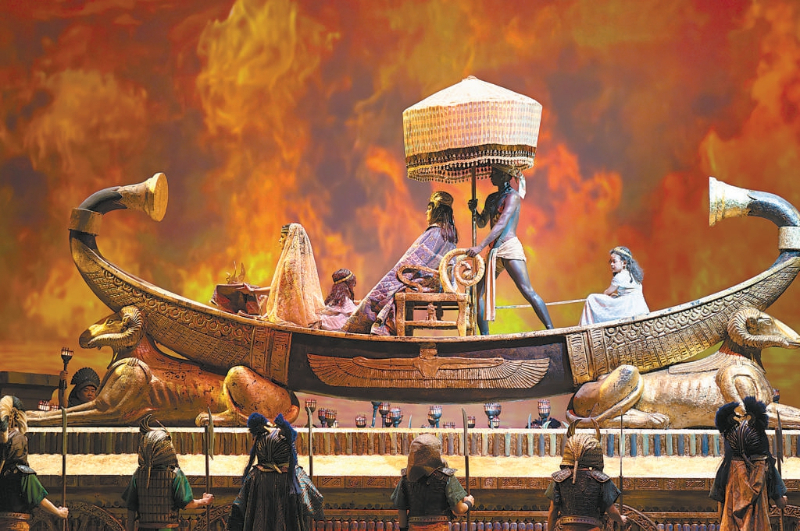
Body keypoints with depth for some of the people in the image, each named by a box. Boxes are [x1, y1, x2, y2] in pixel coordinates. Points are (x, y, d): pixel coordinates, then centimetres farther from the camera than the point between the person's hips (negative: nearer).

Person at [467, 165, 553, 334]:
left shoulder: (512, 196, -6)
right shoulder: (492, 198, 19)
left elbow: (501, 224, -16)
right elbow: (482, 223, 28)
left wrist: (480, 247, -22)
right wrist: (474, 211, 5)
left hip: (509, 248, -8)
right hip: (494, 252, 8)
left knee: (527, 291, -18)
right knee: (477, 292, 3)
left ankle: (550, 329, -19)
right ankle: (484, 335, 8)